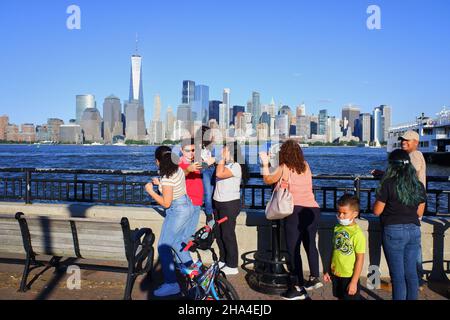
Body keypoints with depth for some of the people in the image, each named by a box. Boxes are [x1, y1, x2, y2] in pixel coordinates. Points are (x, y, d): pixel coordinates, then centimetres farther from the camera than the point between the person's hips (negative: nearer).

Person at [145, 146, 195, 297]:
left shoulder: (167, 178, -24)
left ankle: (171, 284, 3)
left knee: (163, 248, -1)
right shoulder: (178, 170, 2)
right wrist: (159, 184, 14)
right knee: (179, 242, 23)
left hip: (176, 212, -9)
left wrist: (151, 191, -11)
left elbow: (166, 203, -20)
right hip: (187, 206, 9)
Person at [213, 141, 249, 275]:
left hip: (230, 204, -9)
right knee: (219, 233, 16)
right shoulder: (225, 165, 9)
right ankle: (223, 260, 32)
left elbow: (219, 174, -27)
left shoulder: (236, 166, -15)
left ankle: (232, 266, 9)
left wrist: (222, 159, -18)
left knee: (228, 234, -3)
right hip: (218, 203, 9)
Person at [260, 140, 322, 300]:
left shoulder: (284, 168, -2)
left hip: (296, 211, -7)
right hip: (313, 209, 7)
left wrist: (265, 163, 22)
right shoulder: (305, 166, 13)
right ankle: (314, 278, 34)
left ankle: (299, 288, 0)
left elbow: (268, 179, 10)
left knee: (293, 249, -2)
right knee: (310, 244, 22)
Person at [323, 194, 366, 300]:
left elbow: (360, 260, -16)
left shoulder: (357, 234, -19)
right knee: (340, 298, 20)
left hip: (349, 277, -6)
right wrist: (329, 271, 14)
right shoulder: (337, 228, 1)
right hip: (336, 274, 6)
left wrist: (354, 282, -15)